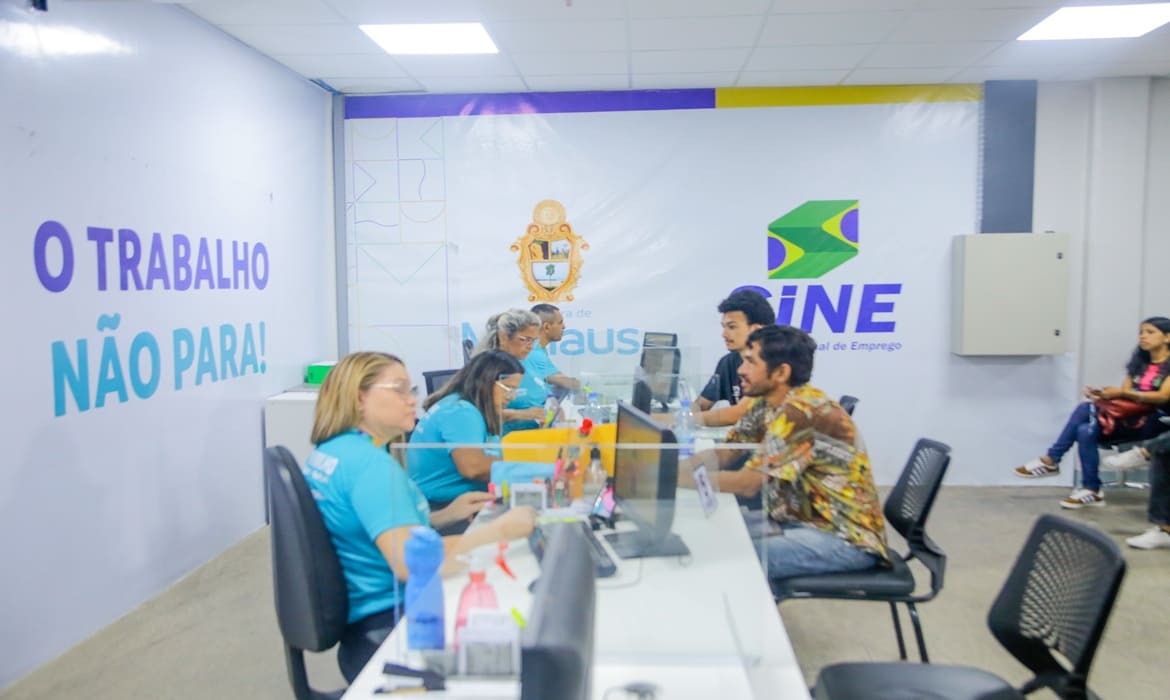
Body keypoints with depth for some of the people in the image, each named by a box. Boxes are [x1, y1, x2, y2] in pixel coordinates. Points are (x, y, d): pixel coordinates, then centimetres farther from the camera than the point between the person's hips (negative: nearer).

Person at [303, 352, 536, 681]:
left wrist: (445, 516, 9)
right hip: (386, 627, -10)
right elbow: (409, 562, -31)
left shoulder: (329, 452, 8)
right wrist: (500, 529, -25)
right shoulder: (370, 462, -22)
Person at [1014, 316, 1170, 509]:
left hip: (1153, 421, -7)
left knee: (1085, 410, -26)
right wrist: (1103, 395, -13)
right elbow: (1124, 394, 9)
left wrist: (1123, 393, -27)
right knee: (1086, 430, -22)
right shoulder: (1140, 362, 17)